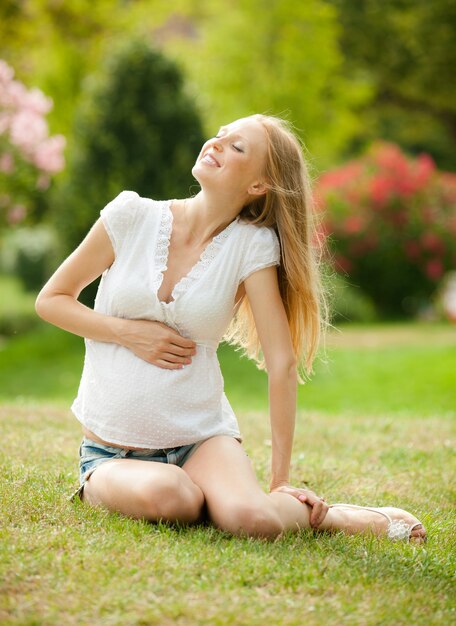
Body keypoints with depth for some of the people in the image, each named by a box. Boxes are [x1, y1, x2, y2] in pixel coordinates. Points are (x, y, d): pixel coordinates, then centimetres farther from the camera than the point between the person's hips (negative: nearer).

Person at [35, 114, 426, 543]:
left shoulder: (253, 244, -8)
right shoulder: (132, 216, -5)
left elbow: (282, 365, -7)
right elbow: (51, 299, 5)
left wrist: (281, 481, -7)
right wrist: (129, 332, -11)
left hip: (201, 437, 1)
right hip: (111, 447, -1)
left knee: (253, 518, -29)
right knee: (166, 497, -36)